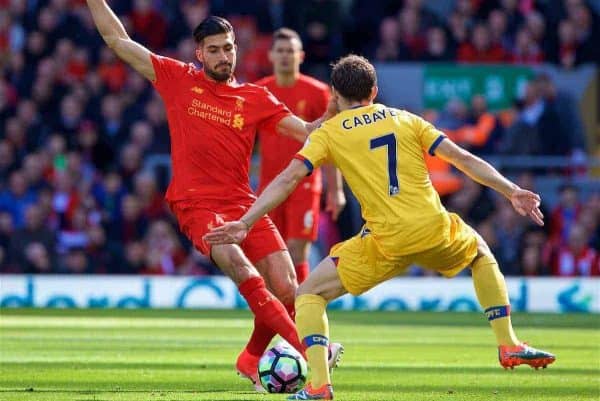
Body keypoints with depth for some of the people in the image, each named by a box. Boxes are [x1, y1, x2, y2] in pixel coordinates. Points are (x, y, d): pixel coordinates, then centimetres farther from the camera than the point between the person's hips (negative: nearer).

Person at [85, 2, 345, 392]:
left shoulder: (256, 98, 10)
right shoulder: (179, 80, 7)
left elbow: (306, 131, 8)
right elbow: (118, 40, 11)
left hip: (242, 203, 3)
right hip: (197, 203, -3)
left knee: (286, 289, -7)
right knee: (242, 270, -29)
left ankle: (253, 359, 20)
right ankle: (306, 349, -34)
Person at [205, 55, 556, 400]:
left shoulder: (329, 133, 7)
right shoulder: (404, 119, 15)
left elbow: (288, 179, -4)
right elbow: (464, 159, 11)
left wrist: (244, 223, -4)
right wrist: (512, 192, 16)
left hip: (387, 242, -3)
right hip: (434, 229, 3)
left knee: (310, 295, 11)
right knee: (481, 253, 36)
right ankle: (509, 345, 28)